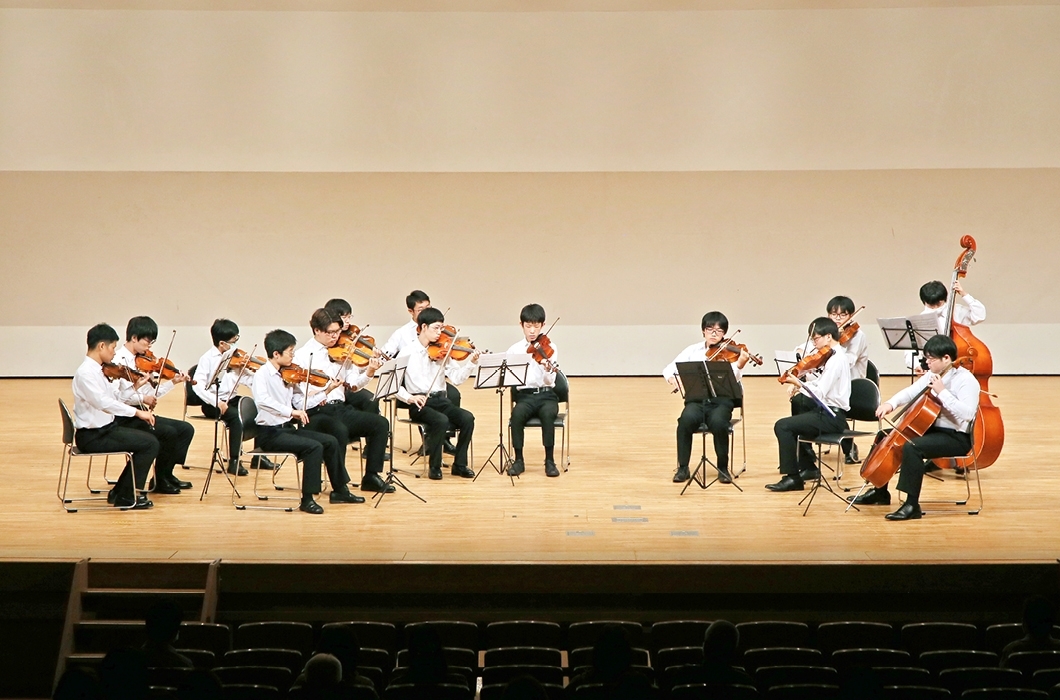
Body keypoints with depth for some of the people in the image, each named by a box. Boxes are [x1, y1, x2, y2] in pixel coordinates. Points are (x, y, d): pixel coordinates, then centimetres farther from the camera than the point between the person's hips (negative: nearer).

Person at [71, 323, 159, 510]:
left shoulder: (97, 370, 10)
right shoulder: (86, 373, -21)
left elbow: (115, 396, 12)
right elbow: (104, 402, -32)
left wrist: (134, 387, -2)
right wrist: (136, 412, -30)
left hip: (104, 428, 10)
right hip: (92, 436, -10)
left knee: (148, 434, 14)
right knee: (150, 443, -13)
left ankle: (120, 491, 18)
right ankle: (126, 496, -2)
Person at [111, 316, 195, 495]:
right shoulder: (119, 360, -13)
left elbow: (150, 394, 9)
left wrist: (173, 382, 1)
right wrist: (141, 398, -28)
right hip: (126, 418, -9)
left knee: (186, 429, 2)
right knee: (169, 432, -24)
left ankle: (167, 473, 11)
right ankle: (161, 481, -6)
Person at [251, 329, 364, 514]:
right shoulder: (262, 374, -15)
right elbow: (262, 400, -35)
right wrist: (290, 411, -38)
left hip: (287, 428, 8)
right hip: (269, 433, -8)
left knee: (330, 441, 3)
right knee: (314, 447, -24)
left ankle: (339, 491, 15)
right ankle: (307, 500, -17)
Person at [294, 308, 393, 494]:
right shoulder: (303, 356, -4)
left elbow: (354, 385, 5)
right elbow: (304, 398, -13)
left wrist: (369, 372, -13)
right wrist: (327, 389, -29)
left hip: (340, 408, 6)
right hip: (315, 414, -6)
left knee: (380, 423, -11)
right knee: (339, 430, -36)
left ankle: (371, 476, 0)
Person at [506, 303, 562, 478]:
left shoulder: (550, 347, 1)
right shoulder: (515, 350, 6)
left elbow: (550, 381, -9)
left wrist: (548, 370, -30)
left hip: (546, 395, -1)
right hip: (524, 395, 1)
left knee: (547, 413, -35)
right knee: (517, 414, -33)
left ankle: (550, 461, -22)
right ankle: (518, 460, -17)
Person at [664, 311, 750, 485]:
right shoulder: (693, 350, 7)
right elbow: (668, 369, 6)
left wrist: (739, 366, -35)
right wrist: (672, 378, -18)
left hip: (720, 400, -1)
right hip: (696, 399, 1)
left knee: (718, 422, -35)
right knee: (687, 419, -32)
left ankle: (723, 468, -10)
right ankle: (683, 468, -15)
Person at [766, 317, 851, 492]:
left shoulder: (836, 359, -18)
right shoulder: (835, 355, 13)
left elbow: (820, 393, -24)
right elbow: (819, 383, 14)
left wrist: (798, 384, -29)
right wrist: (798, 385, -1)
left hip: (832, 416, -11)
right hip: (830, 411, 11)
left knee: (782, 426, -17)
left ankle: (792, 477, -13)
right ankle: (807, 467, 31)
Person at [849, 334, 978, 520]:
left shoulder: (966, 380, -19)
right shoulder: (933, 375, 6)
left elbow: (967, 413, -31)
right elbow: (911, 392, 9)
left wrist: (942, 392, -31)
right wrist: (891, 403, -10)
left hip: (957, 438, -10)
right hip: (932, 429, 10)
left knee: (912, 447, -34)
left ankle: (912, 505, -27)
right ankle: (880, 492, 25)